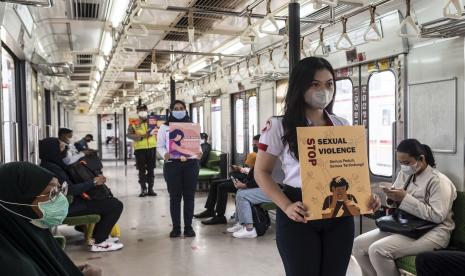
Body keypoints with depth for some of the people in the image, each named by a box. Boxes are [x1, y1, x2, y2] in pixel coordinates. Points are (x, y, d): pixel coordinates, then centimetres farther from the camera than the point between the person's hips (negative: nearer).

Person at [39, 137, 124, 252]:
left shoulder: (53, 164, 10)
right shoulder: (52, 168, -21)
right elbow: (70, 189, -26)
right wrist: (93, 182, -16)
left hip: (70, 201, 11)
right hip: (68, 206, -11)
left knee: (110, 201, 22)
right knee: (116, 205, -15)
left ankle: (97, 236, 24)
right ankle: (99, 243, -7)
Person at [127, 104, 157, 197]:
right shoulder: (133, 123, 2)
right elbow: (129, 135, -9)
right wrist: (141, 136, -20)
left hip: (152, 147, 2)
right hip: (139, 149, -2)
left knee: (151, 169, 7)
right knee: (142, 170, 2)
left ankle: (150, 189, 15)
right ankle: (143, 189, 11)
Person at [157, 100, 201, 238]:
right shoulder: (164, 127, 8)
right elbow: (160, 146, 5)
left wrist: (199, 152, -13)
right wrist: (165, 155, -16)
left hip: (190, 164, 1)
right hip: (172, 164, -1)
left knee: (189, 196, 4)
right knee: (174, 196, 2)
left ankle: (188, 226, 12)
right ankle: (176, 227, 12)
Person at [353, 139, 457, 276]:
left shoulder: (438, 180, -13)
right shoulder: (404, 174, 9)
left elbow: (437, 216, -22)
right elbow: (396, 203, 17)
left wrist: (405, 198, -24)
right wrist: (392, 197, -8)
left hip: (431, 232, -8)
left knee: (377, 250, -27)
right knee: (358, 245, -8)